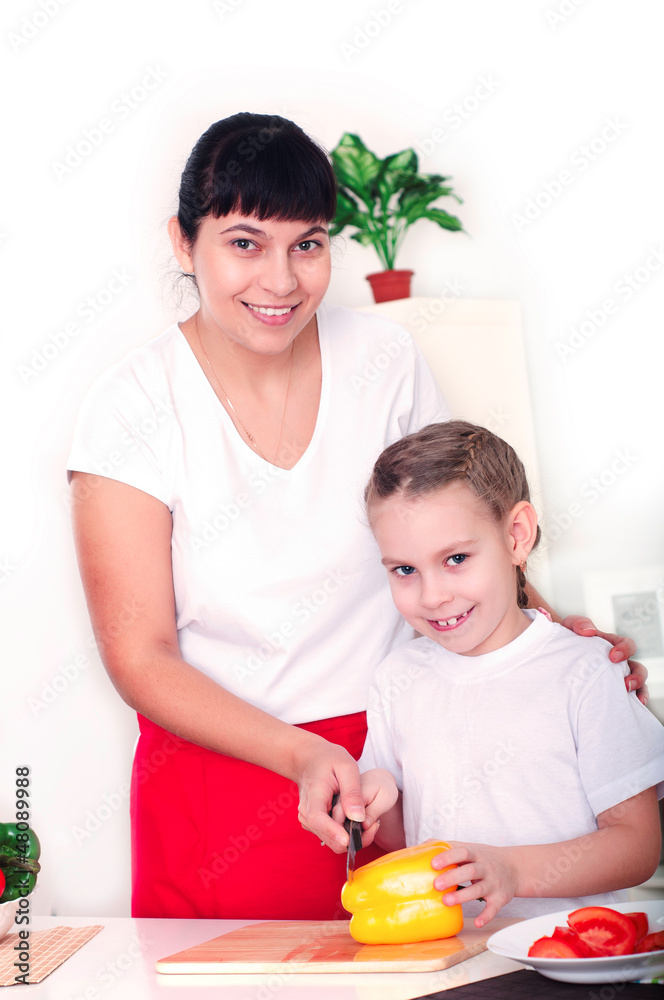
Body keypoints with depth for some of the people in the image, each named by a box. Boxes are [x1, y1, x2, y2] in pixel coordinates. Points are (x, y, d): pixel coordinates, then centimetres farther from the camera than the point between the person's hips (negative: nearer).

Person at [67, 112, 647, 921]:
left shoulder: (384, 360, -3)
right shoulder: (132, 410, -11)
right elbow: (140, 657, -12)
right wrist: (301, 755, -24)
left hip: (395, 755, 2)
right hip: (218, 781, -2)